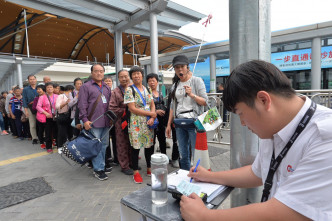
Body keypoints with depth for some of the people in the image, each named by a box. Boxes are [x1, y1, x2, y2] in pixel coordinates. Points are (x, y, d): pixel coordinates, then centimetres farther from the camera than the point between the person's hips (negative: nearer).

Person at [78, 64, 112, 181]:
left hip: (106, 122, 6)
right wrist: (85, 120, -14)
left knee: (104, 145, 13)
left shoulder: (107, 87, 18)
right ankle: (98, 169, 11)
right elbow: (82, 105, -7)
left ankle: (102, 166, 26)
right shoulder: (86, 86, 0)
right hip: (94, 123, -6)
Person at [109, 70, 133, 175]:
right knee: (123, 145, 3)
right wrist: (126, 110, -15)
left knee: (132, 143, 13)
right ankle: (124, 166, 17)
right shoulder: (115, 92, -2)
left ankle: (131, 163, 30)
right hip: (121, 122, -4)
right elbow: (112, 109, -10)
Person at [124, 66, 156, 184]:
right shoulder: (129, 89, -6)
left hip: (149, 122, 5)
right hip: (136, 123, -5)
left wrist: (152, 118, -9)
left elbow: (152, 105, 9)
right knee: (136, 147, 2)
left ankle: (149, 169, 28)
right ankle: (136, 172, 18)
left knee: (149, 146, 11)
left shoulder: (147, 89, 10)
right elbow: (132, 109, -14)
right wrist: (150, 113, -12)